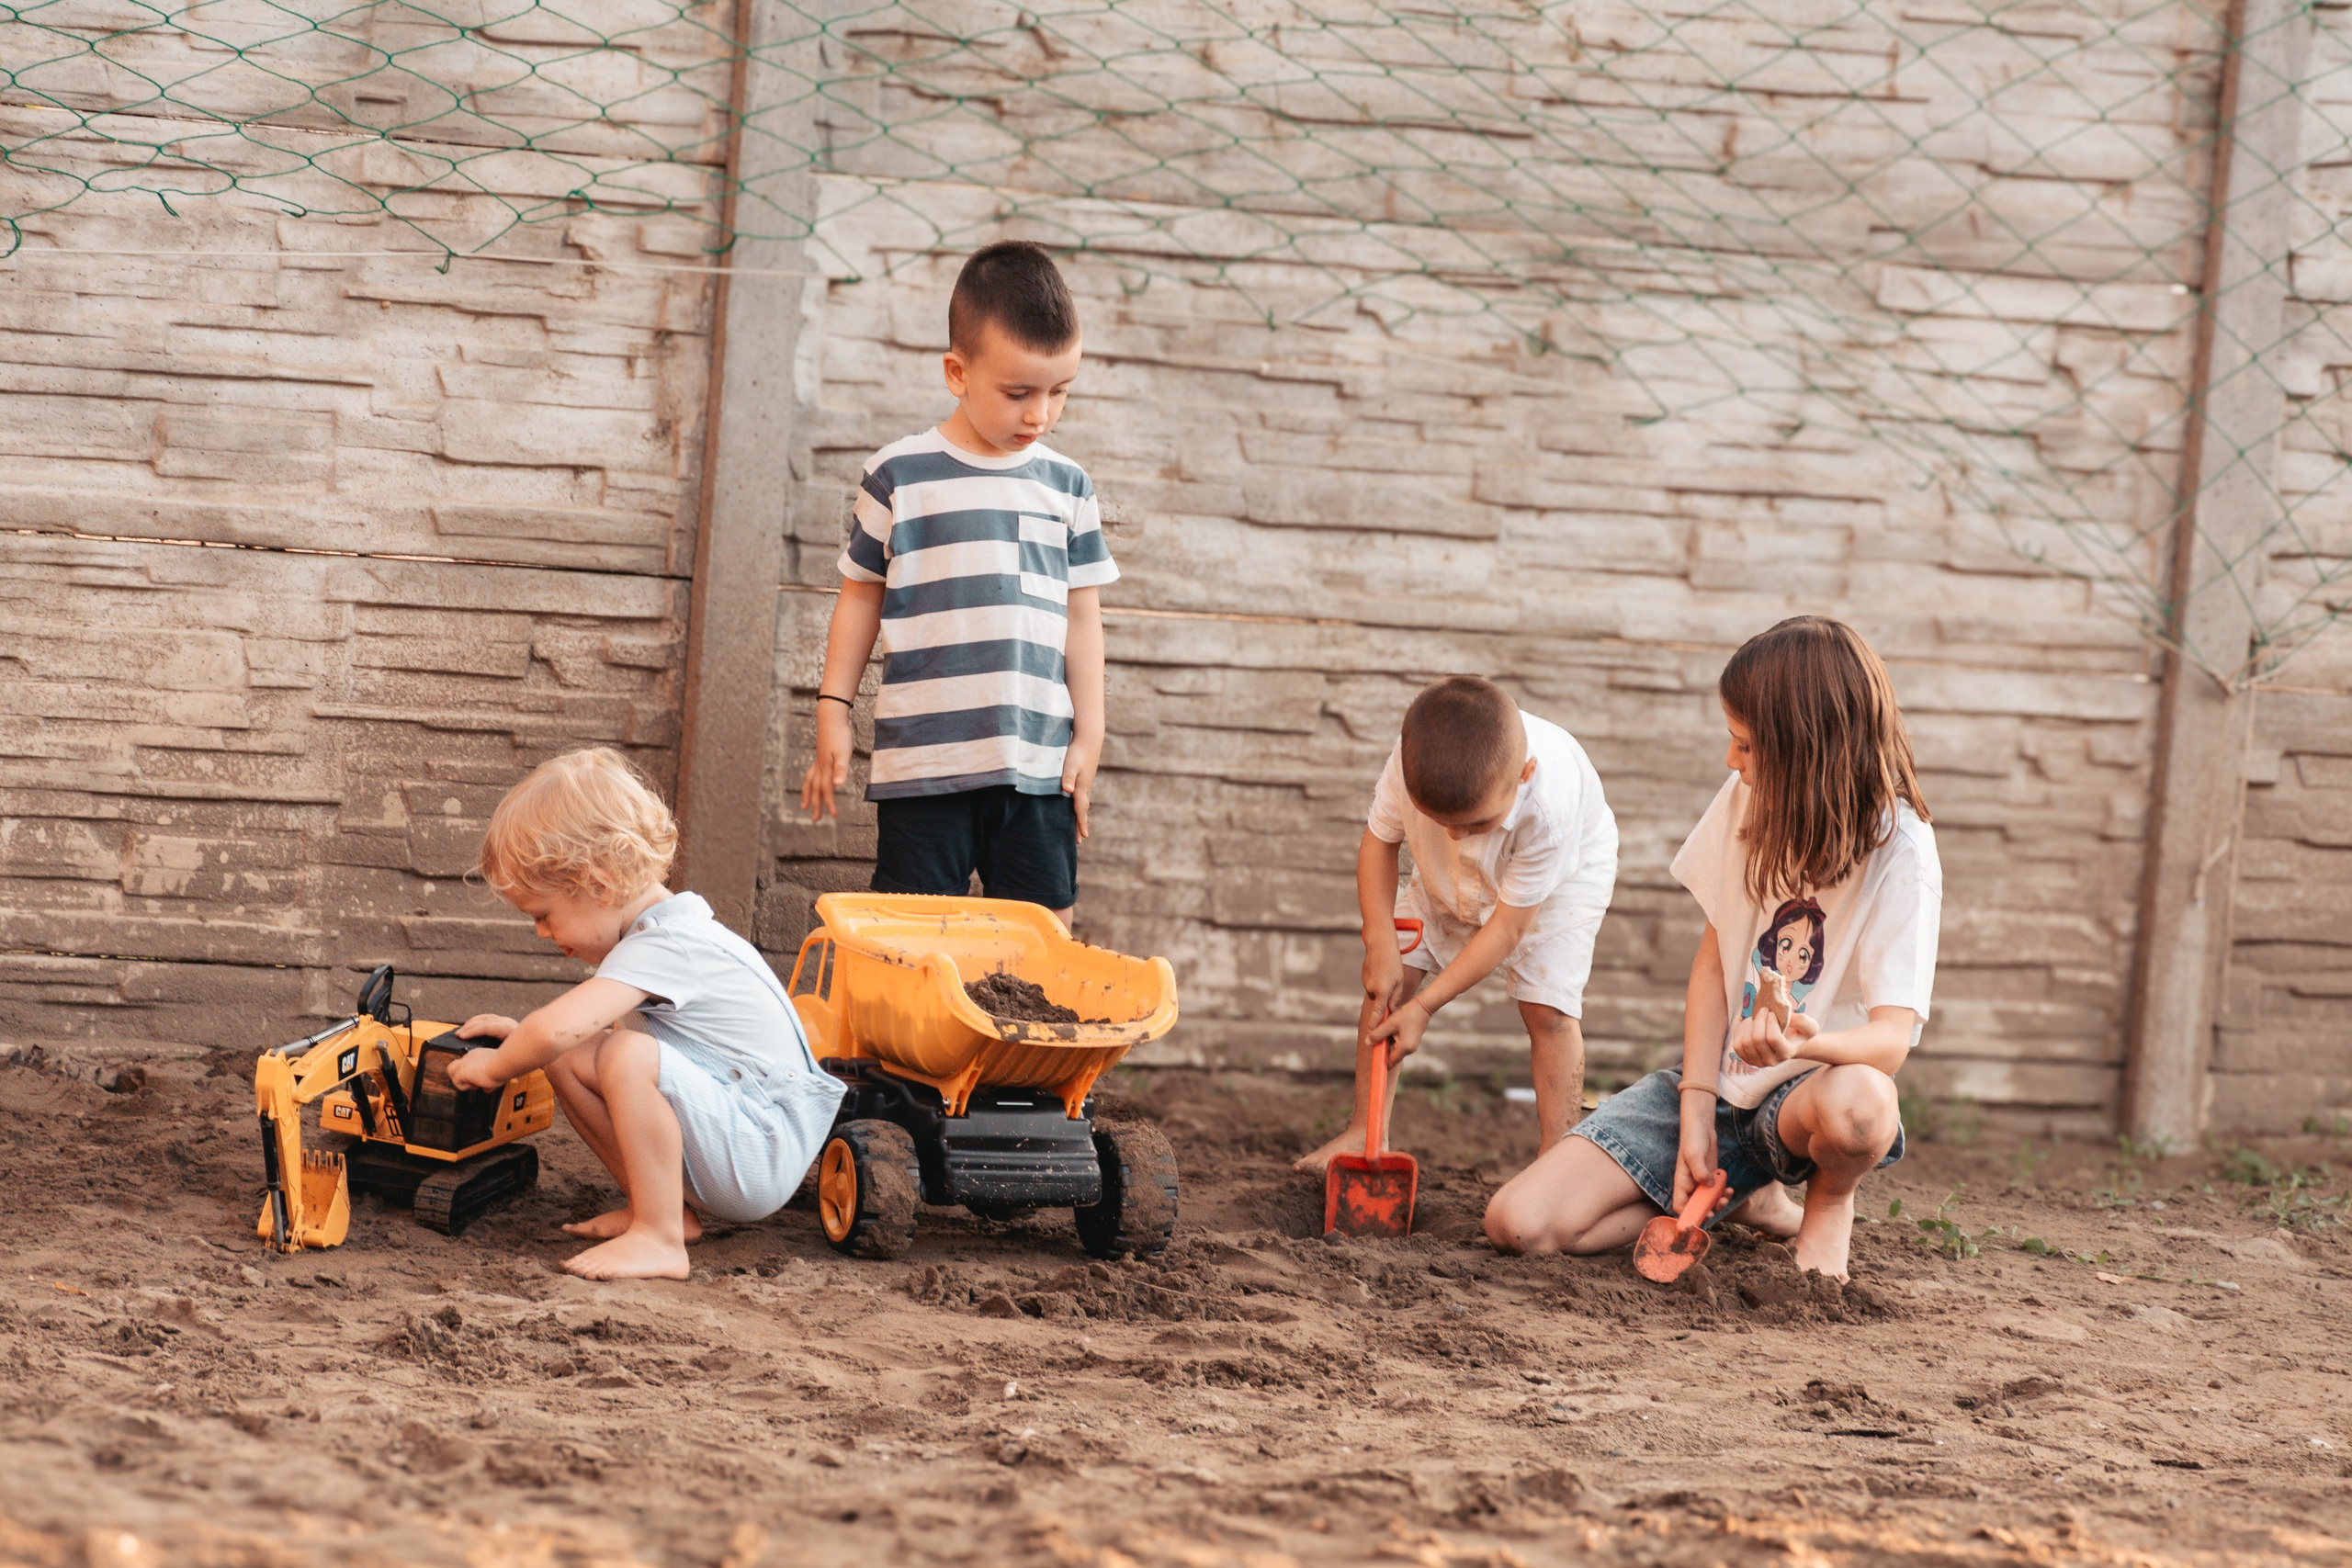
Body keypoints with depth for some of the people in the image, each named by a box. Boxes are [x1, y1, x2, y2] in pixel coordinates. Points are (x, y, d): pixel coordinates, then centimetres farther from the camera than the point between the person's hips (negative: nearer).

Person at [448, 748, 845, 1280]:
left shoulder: (663, 949, -21)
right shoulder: (669, 930, 13)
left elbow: (556, 1029, -34)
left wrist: (496, 1066, -14)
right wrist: (521, 1035, 17)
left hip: (762, 1156, -10)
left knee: (631, 1056, -31)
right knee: (570, 1059, 2)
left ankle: (659, 1239, -22)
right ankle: (656, 1207, 8)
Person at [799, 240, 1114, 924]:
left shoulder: (1067, 487, 8)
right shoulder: (900, 475, 1)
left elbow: (1081, 615, 11)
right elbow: (861, 594, 9)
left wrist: (1088, 737, 6)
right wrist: (833, 712, 6)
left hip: (1038, 763, 2)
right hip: (922, 759, -2)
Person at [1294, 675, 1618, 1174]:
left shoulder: (1549, 810, -45)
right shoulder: (1412, 761, -38)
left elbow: (1508, 926, -34)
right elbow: (1379, 840, -17)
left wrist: (1424, 1006, -32)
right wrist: (1381, 941, -28)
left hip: (1561, 876, -4)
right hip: (1446, 879, 4)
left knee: (1548, 1010, -17)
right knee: (1388, 978, -5)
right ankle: (1365, 1131, 4)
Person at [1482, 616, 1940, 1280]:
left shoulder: (1899, 848, -17)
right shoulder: (1748, 800, -1)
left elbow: (1892, 1036, -25)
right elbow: (1715, 956, 5)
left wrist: (1807, 1044, -48)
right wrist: (1696, 1113, -5)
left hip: (1806, 1089, -5)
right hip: (1719, 1082, 5)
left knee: (1857, 1103, -45)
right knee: (1517, 1224, -13)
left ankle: (1829, 1201, -5)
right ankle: (1737, 1194, 11)